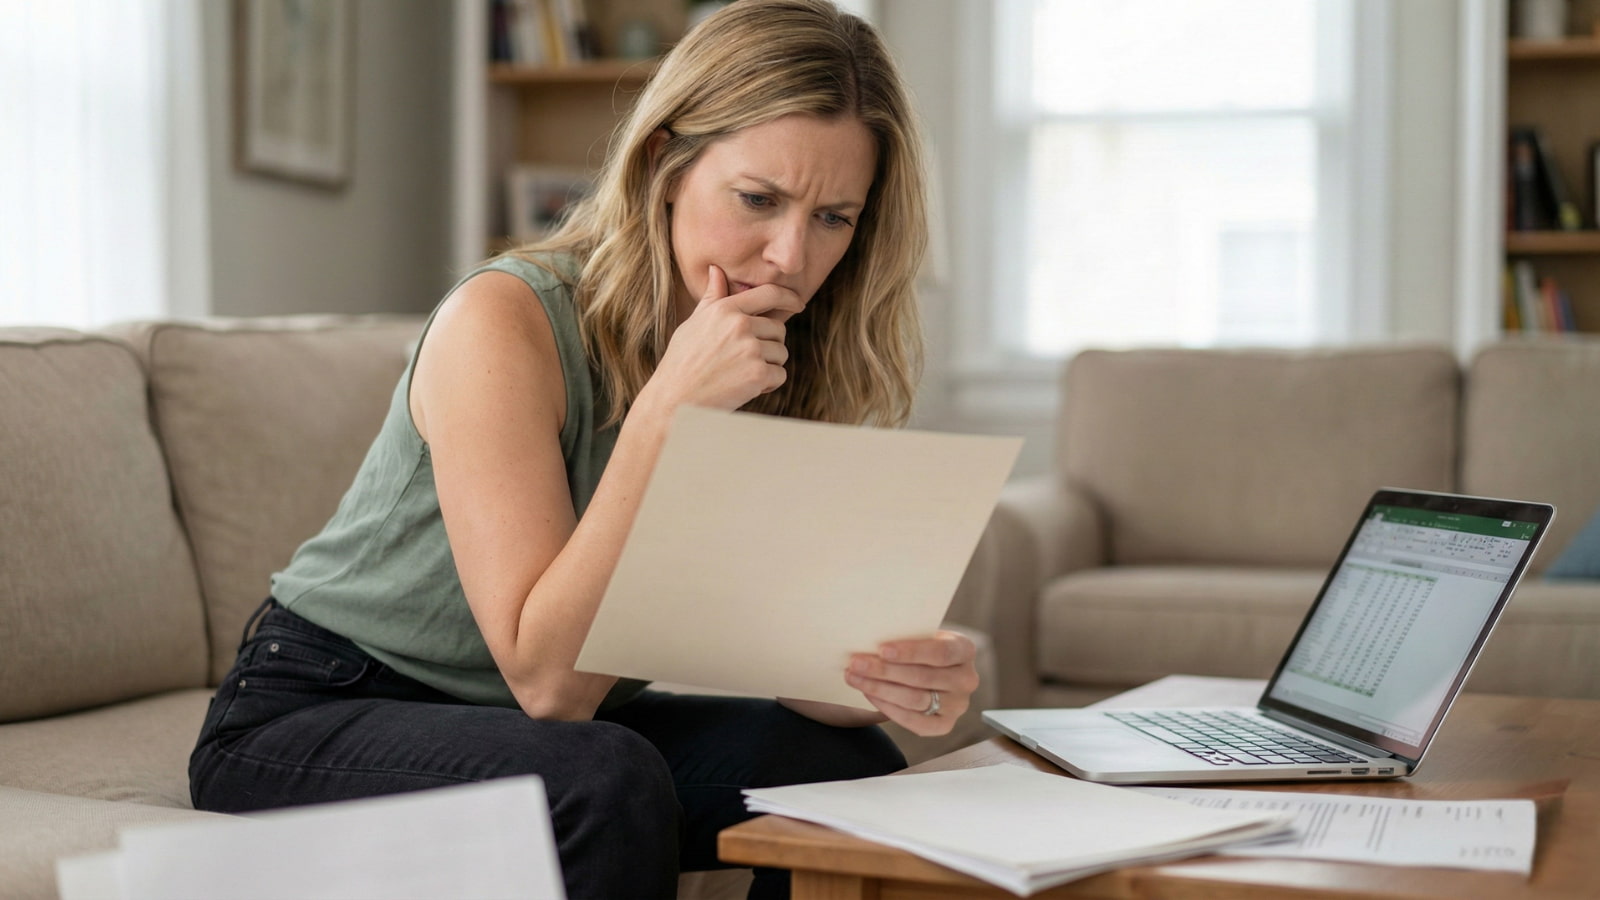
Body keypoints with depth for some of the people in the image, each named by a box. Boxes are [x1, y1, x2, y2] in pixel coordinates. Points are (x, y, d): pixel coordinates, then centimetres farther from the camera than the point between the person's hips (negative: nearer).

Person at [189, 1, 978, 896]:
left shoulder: (792, 369, -5)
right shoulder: (504, 323, -24)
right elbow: (547, 678, -27)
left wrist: (898, 673, -33)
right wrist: (665, 411, -34)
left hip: (548, 722, 6)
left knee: (849, 763, -14)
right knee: (605, 784, -33)